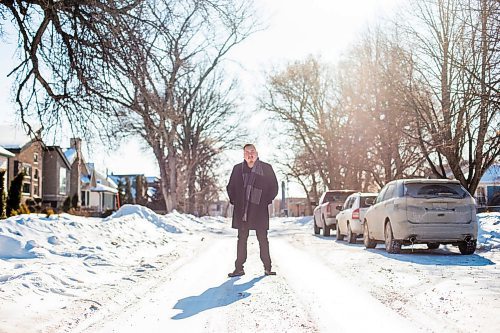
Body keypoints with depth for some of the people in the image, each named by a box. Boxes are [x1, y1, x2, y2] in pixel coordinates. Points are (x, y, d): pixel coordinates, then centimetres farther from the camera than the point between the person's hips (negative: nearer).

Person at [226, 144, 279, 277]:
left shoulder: (266, 168, 3)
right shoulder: (237, 169, 9)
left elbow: (274, 187, 7)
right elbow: (230, 187, 18)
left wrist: (267, 201, 0)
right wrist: (234, 201, 6)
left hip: (260, 210, -2)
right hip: (241, 211, 2)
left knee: (263, 239, 2)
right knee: (242, 239, 5)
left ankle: (267, 268, 8)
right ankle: (239, 268, 8)